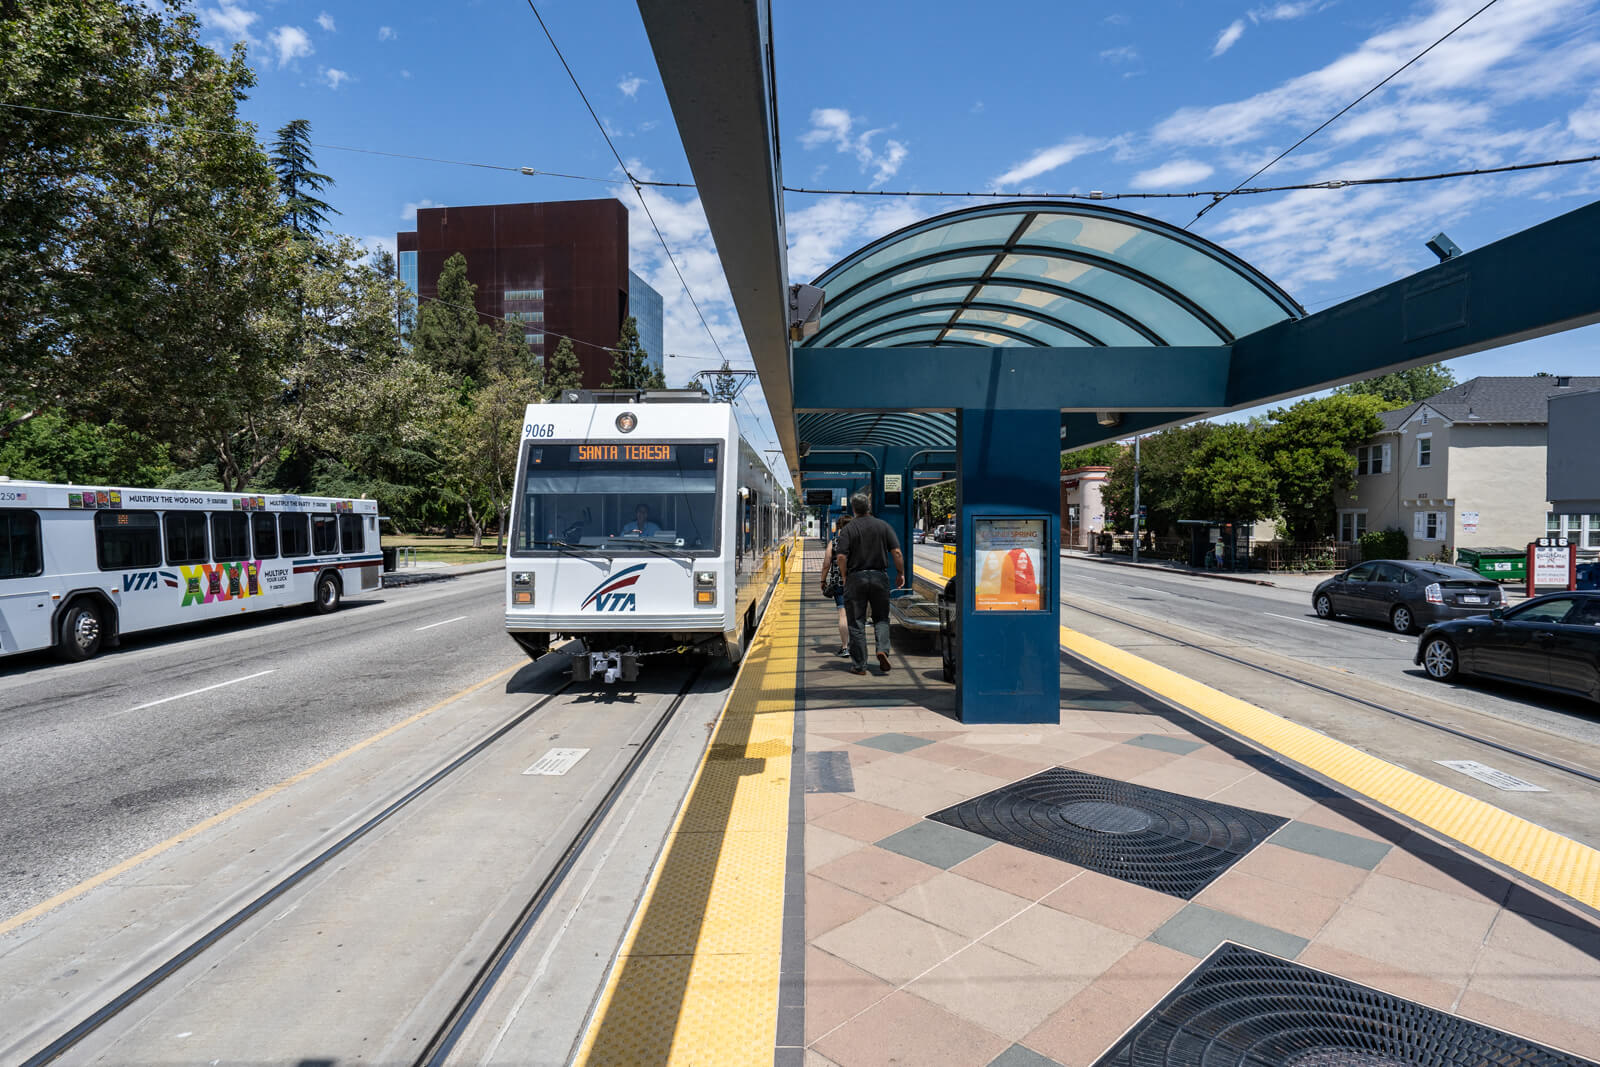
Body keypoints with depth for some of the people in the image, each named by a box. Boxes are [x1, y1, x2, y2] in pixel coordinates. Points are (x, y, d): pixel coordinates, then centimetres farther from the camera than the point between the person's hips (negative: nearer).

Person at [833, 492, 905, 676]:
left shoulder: (848, 530, -4)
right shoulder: (884, 526, 2)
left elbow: (841, 557, -12)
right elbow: (896, 552, -3)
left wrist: (845, 577, 1)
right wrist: (901, 573, 7)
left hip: (855, 578, -1)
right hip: (880, 577, 2)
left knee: (857, 622, 5)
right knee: (881, 618, 16)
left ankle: (859, 665, 7)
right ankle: (883, 649, -7)